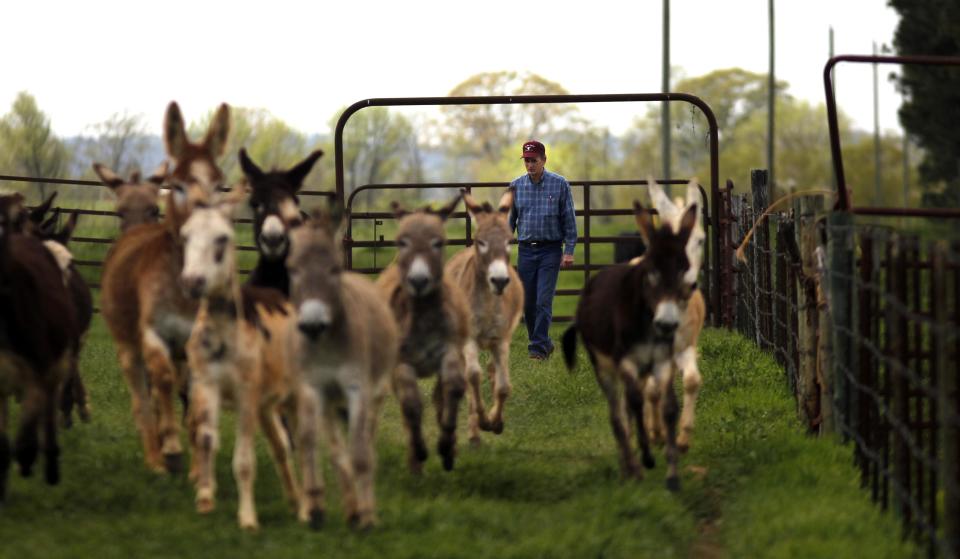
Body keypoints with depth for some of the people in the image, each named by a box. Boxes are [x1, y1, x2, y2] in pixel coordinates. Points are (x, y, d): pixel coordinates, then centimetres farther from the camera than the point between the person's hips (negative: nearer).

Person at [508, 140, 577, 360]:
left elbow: (569, 219, -1)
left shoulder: (560, 185, -2)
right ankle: (544, 343, 21)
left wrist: (569, 251, -7)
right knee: (528, 303, 6)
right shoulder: (516, 186, 6)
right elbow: (510, 219, 12)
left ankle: (539, 348, -10)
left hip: (550, 251, -4)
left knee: (543, 301, -11)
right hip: (526, 251, 4)